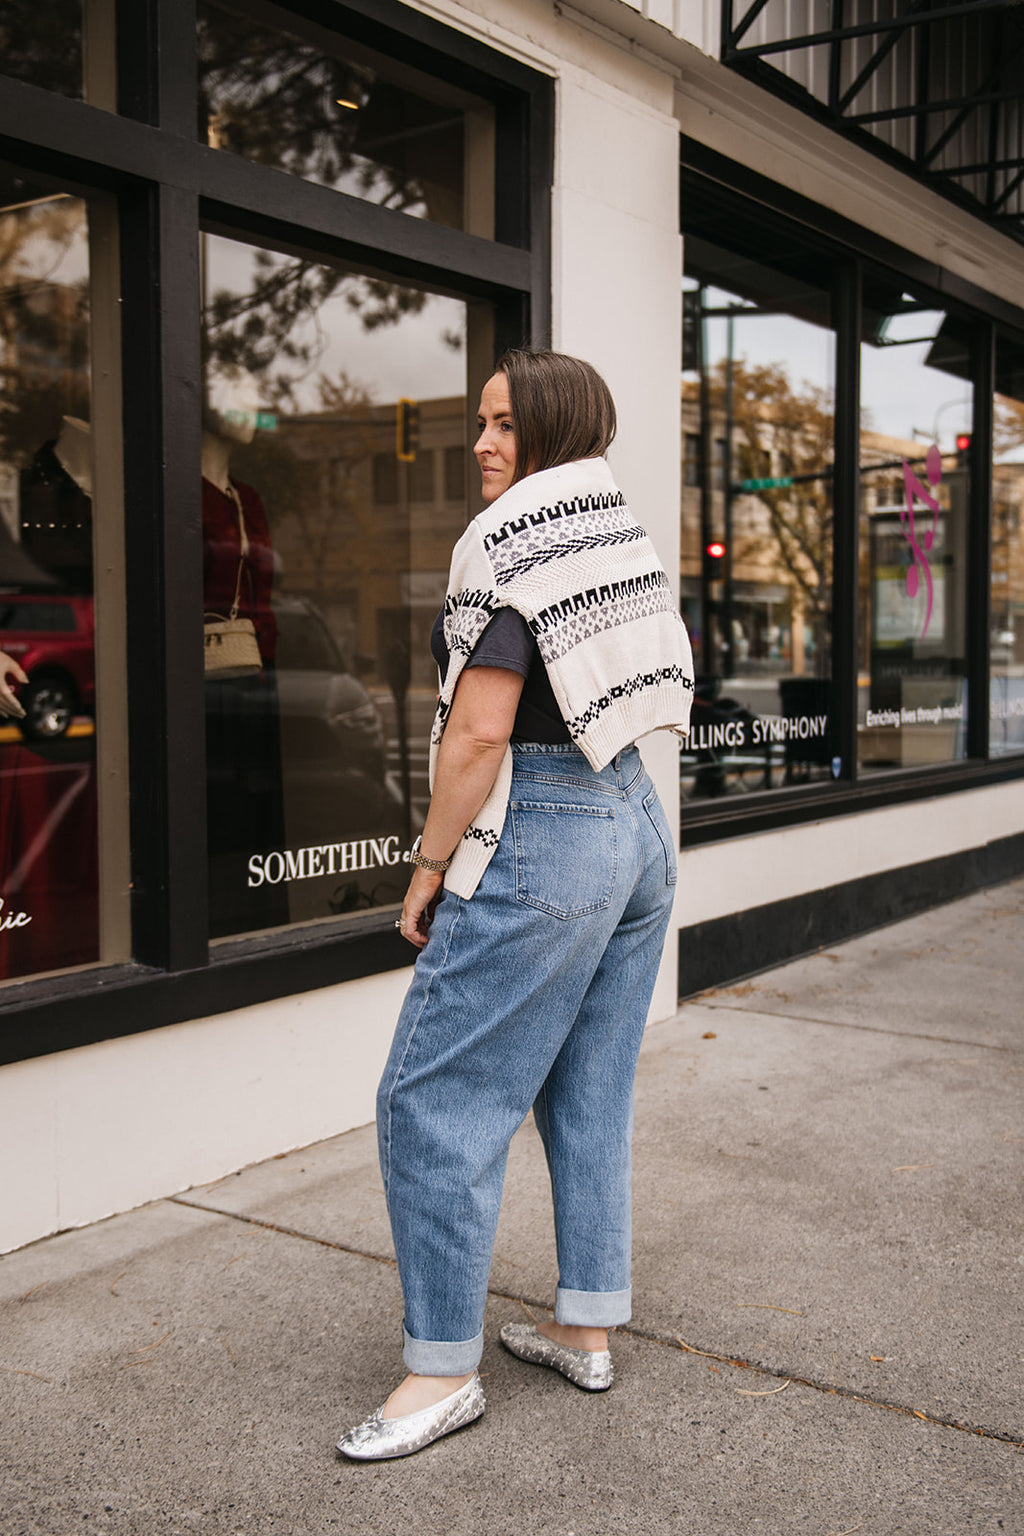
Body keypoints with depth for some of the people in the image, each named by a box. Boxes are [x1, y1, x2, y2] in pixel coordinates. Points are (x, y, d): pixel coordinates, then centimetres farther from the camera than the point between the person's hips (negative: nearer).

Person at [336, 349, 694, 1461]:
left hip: (545, 835, -9)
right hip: (638, 825, 9)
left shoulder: (511, 540, -13)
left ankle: (443, 1370, 9)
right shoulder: (622, 535, 12)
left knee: (434, 1100, 0)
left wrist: (429, 866, -10)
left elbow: (480, 729, -19)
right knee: (591, 1096, 16)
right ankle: (587, 1331, 27)